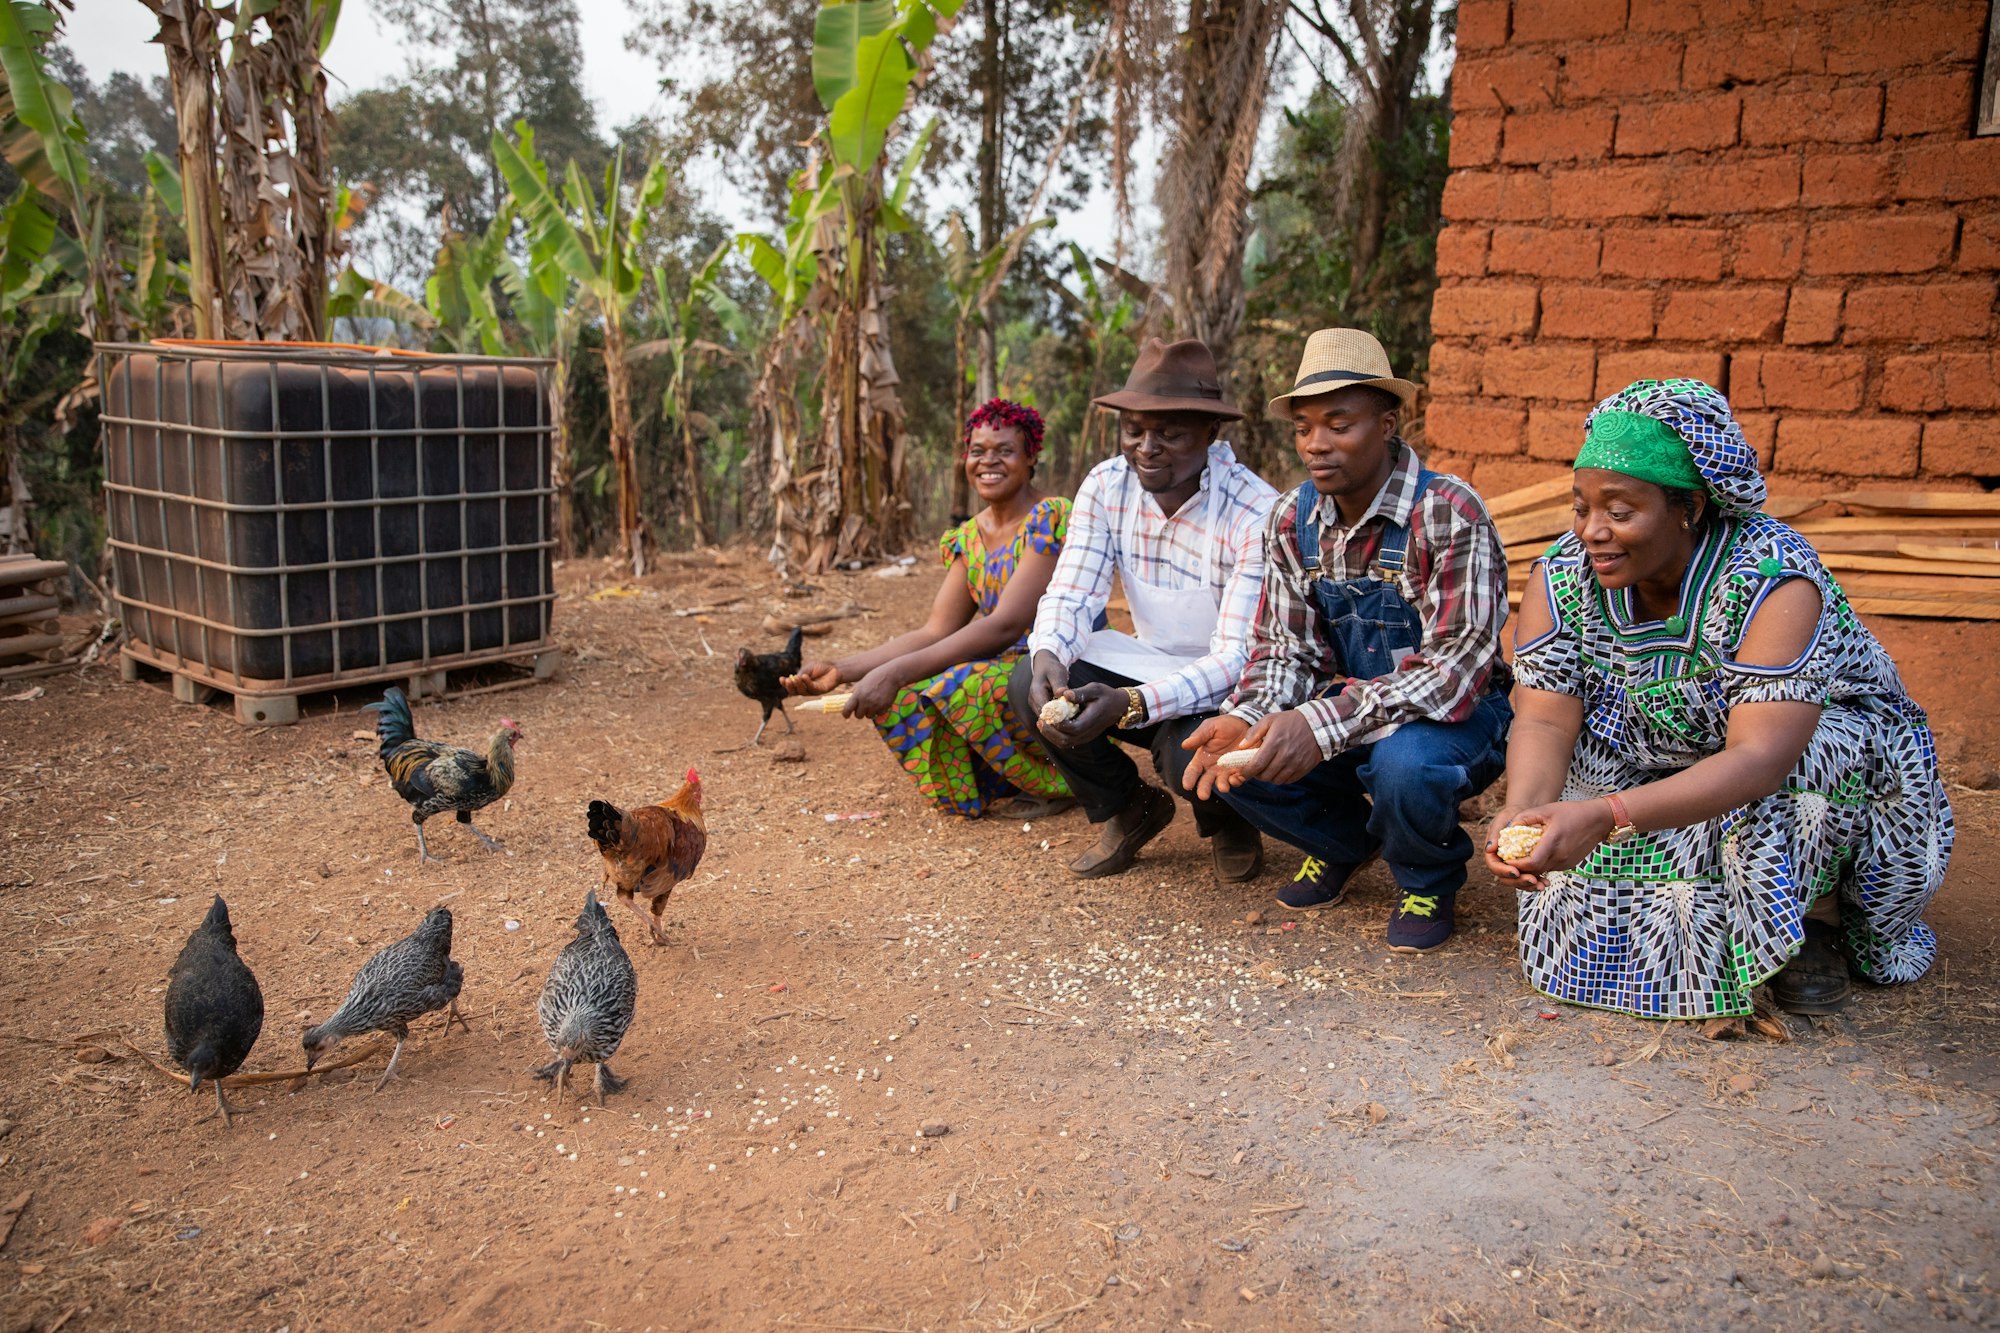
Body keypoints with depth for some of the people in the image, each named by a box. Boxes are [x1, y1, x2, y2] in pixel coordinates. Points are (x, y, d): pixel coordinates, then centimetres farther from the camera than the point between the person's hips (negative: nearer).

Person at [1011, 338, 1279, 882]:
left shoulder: (1255, 515, -24)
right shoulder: (1107, 486, -8)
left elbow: (1238, 658, -27)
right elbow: (1070, 594, -8)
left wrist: (1130, 704, -43)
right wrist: (1047, 655, -34)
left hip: (1228, 689, -5)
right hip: (1147, 662, 5)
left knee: (1192, 754, -36)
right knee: (1030, 684, -19)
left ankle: (1229, 822, 7)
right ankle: (1129, 809, 8)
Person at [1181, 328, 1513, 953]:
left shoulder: (1449, 514, -22)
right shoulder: (1293, 520, -3)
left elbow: (1456, 666, -29)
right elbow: (1286, 648, -1)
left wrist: (1325, 724, -41)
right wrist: (1247, 718, -24)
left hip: (1460, 713, -5)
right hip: (1346, 707, 5)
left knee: (1404, 762, -38)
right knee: (1233, 754, -19)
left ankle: (1429, 880, -1)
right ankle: (1344, 843, 13)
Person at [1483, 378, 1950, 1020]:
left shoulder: (1773, 581, -31)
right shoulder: (1562, 576, -17)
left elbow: (1760, 758, -41)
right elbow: (1545, 722, -24)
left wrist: (1605, 815, -54)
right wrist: (1521, 810, -46)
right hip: (1659, 762, 4)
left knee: (1817, 752, -35)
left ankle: (1816, 916, -7)